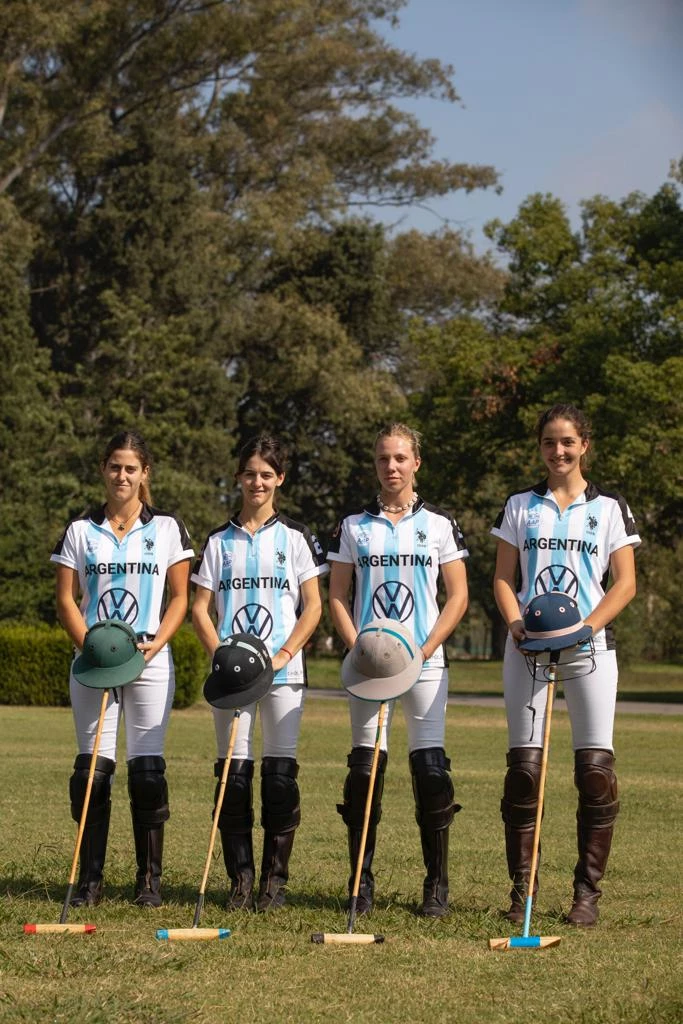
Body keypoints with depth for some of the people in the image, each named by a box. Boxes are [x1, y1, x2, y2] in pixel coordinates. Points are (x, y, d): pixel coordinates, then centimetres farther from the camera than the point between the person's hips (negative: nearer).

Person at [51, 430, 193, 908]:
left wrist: (156, 642, -12)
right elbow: (66, 599, 5)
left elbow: (180, 597, 4)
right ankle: (90, 877, 6)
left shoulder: (167, 528, 5)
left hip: (151, 664, -1)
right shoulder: (81, 530, 8)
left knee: (147, 769, -1)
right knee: (93, 766, 0)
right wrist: (90, 646, -10)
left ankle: (150, 878, 6)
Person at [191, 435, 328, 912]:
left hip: (283, 672, -2)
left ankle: (275, 880, 3)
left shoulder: (296, 537, 6)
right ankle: (240, 880, 7)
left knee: (280, 774, -4)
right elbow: (201, 608, 8)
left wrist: (285, 654, -11)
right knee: (233, 774, 0)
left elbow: (313, 606, 3)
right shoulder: (220, 540, 10)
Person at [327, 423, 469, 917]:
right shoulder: (354, 525, 8)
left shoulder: (440, 524, 5)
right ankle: (361, 882, 8)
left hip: (425, 663, -1)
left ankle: (438, 885, 3)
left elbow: (458, 598, 3)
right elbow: (337, 598, 7)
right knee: (365, 769, -2)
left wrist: (424, 650, -9)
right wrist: (358, 649, -8)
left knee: (431, 769, -6)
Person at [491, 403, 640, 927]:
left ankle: (588, 892, 2)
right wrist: (516, 623, -10)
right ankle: (522, 888, 5)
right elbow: (503, 579, 9)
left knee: (596, 768, -6)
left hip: (589, 646, -1)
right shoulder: (521, 506, 12)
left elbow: (625, 583, 2)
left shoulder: (609, 507, 7)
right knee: (524, 766, -2)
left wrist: (587, 626, -13)